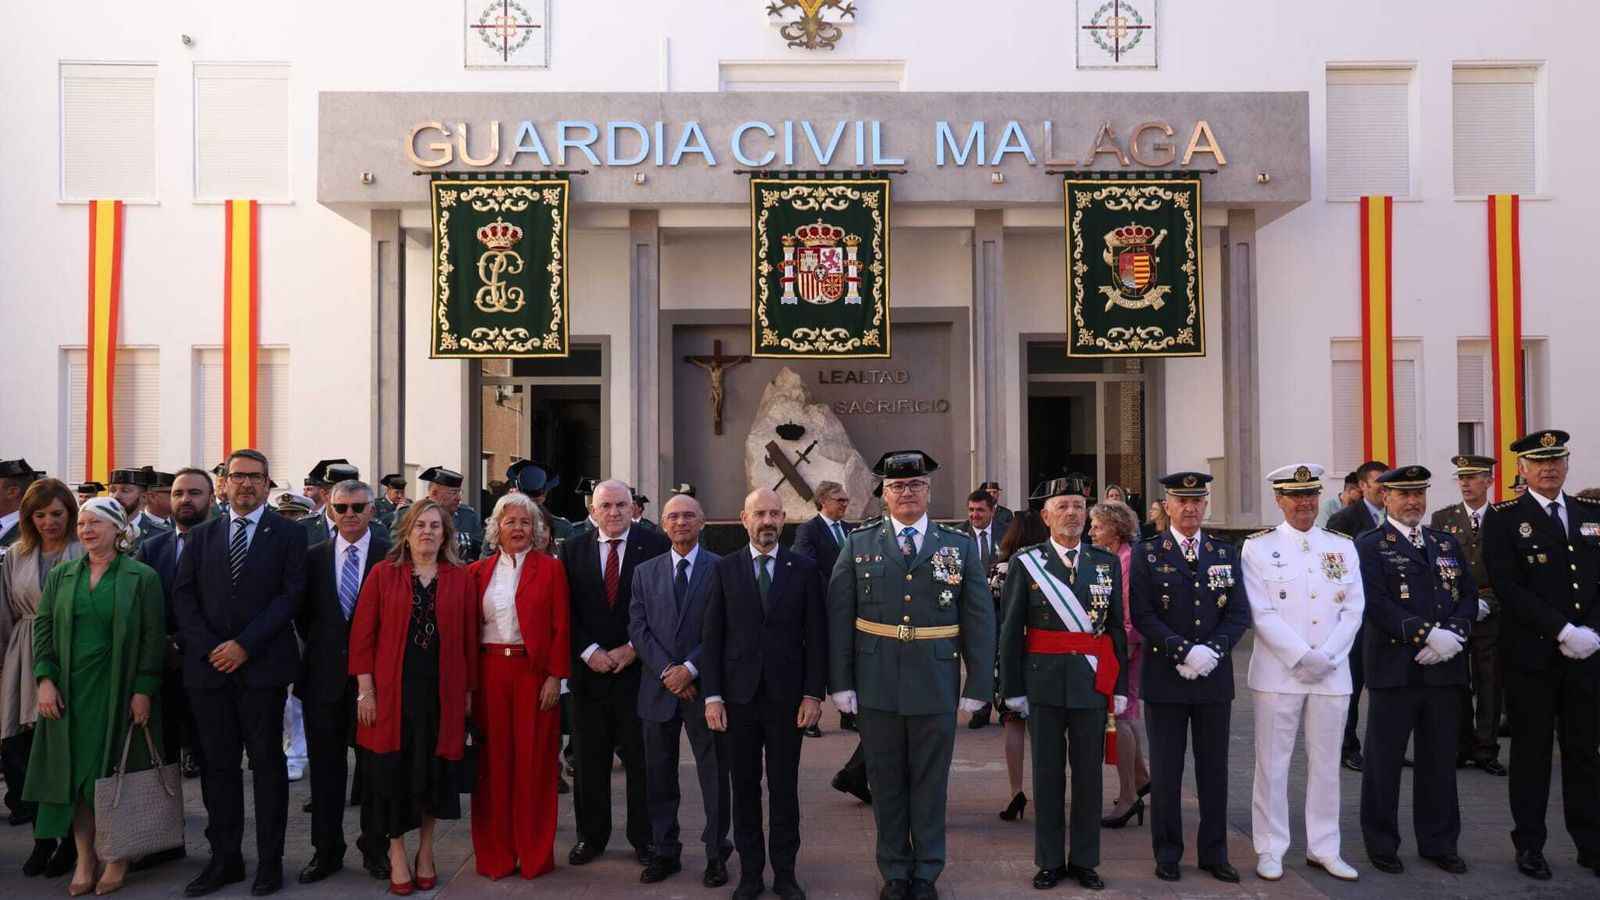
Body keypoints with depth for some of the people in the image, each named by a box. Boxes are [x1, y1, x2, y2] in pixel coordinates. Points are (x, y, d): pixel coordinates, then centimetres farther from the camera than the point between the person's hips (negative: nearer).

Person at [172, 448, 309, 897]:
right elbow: (183, 595, 7)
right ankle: (224, 858, 19)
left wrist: (244, 645, -12)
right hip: (208, 666, 3)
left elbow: (290, 594, -6)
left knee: (267, 763, 3)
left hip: (263, 665, -3)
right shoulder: (201, 535, 13)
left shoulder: (288, 533, 2)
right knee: (218, 764, 9)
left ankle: (270, 860, 12)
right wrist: (208, 647, -7)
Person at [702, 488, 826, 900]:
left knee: (785, 789, 8)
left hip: (786, 696, 0)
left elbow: (816, 636, 1)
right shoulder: (724, 568, 3)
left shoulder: (804, 569, 2)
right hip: (738, 696, 1)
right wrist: (712, 695, -4)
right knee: (744, 789, 8)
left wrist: (813, 694, -5)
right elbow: (711, 635, 2)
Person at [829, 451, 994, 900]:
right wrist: (840, 683, -5)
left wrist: (978, 686, -4)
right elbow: (838, 617, 0)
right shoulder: (858, 543, 2)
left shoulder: (960, 545, 2)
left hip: (936, 686, 0)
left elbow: (980, 620, 0)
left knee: (930, 784, 11)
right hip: (876, 686, 1)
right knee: (886, 783, 12)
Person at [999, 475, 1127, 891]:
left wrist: (1120, 686, 4)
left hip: (1093, 681, 2)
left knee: (1089, 772, 8)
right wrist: (1013, 688, -3)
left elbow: (1117, 628, 8)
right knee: (1047, 774, 7)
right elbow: (1010, 631, 0)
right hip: (1044, 681, -1)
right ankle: (1050, 861, 19)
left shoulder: (1108, 563, 6)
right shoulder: (1025, 563, -1)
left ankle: (1084, 860, 22)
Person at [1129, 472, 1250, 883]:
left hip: (1215, 677, 3)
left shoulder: (1226, 553, 8)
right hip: (1165, 677, -2)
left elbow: (1240, 613, 2)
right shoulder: (1147, 553, -1)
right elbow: (1142, 614, -9)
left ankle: (1214, 852, 21)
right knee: (1166, 770, 6)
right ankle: (1168, 852, 18)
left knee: (1214, 769, 9)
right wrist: (1184, 651, -17)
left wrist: (1212, 650, -13)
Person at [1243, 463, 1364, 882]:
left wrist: (1326, 657, -8)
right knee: (1273, 763, 3)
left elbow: (1353, 611, 4)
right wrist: (1300, 657, -14)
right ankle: (1270, 850, 13)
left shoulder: (1343, 547, 9)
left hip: (1332, 672, 3)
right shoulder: (1258, 547, -2)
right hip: (1278, 672, -3)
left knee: (1326, 763, 11)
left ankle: (1323, 848, 22)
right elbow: (1261, 613, -8)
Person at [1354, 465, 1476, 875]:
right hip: (1394, 669, -5)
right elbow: (1376, 605, -12)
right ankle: (1382, 845, 15)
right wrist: (1428, 634, -19)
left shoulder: (1447, 544, 16)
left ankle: (1439, 843, 25)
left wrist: (1453, 634, -9)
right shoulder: (1369, 546, -2)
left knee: (1440, 760, 12)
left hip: (1445, 669, 5)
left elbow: (1469, 595, 9)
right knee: (1384, 761, 3)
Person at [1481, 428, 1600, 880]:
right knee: (1532, 751, 6)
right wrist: (1563, 631, -17)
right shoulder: (1504, 518, -3)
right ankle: (1530, 844, 17)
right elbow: (1507, 588, -11)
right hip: (1531, 655, -3)